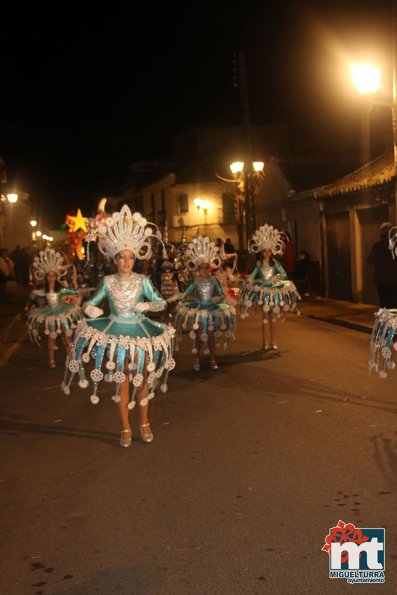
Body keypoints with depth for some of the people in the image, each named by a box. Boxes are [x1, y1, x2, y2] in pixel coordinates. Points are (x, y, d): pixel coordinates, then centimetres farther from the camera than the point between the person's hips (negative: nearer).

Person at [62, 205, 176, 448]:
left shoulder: (142, 280, -7)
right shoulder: (108, 281, -4)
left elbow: (162, 303, -5)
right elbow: (91, 302, 3)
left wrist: (147, 305, -24)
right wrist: (90, 308, -19)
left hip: (140, 331, 0)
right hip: (116, 333, 0)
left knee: (143, 380, 9)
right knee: (122, 382, 6)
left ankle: (144, 424, 26)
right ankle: (126, 428, 18)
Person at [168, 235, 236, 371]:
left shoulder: (214, 280, -3)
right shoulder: (195, 280, -4)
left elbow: (221, 295, 0)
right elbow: (185, 294, -6)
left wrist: (218, 298, -22)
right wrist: (173, 298, -19)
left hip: (212, 309, 1)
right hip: (198, 310, 0)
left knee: (211, 335, 3)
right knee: (198, 336, 3)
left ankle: (212, 359, 15)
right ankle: (196, 360, 15)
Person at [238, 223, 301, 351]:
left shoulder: (274, 262, 1)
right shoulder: (259, 263, 1)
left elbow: (284, 274, -3)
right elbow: (252, 275, 0)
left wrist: (276, 277, -21)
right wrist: (249, 279, -21)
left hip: (274, 290, 0)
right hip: (262, 290, 0)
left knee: (272, 318, 5)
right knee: (265, 318, 2)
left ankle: (273, 342, 11)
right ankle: (265, 342, 8)